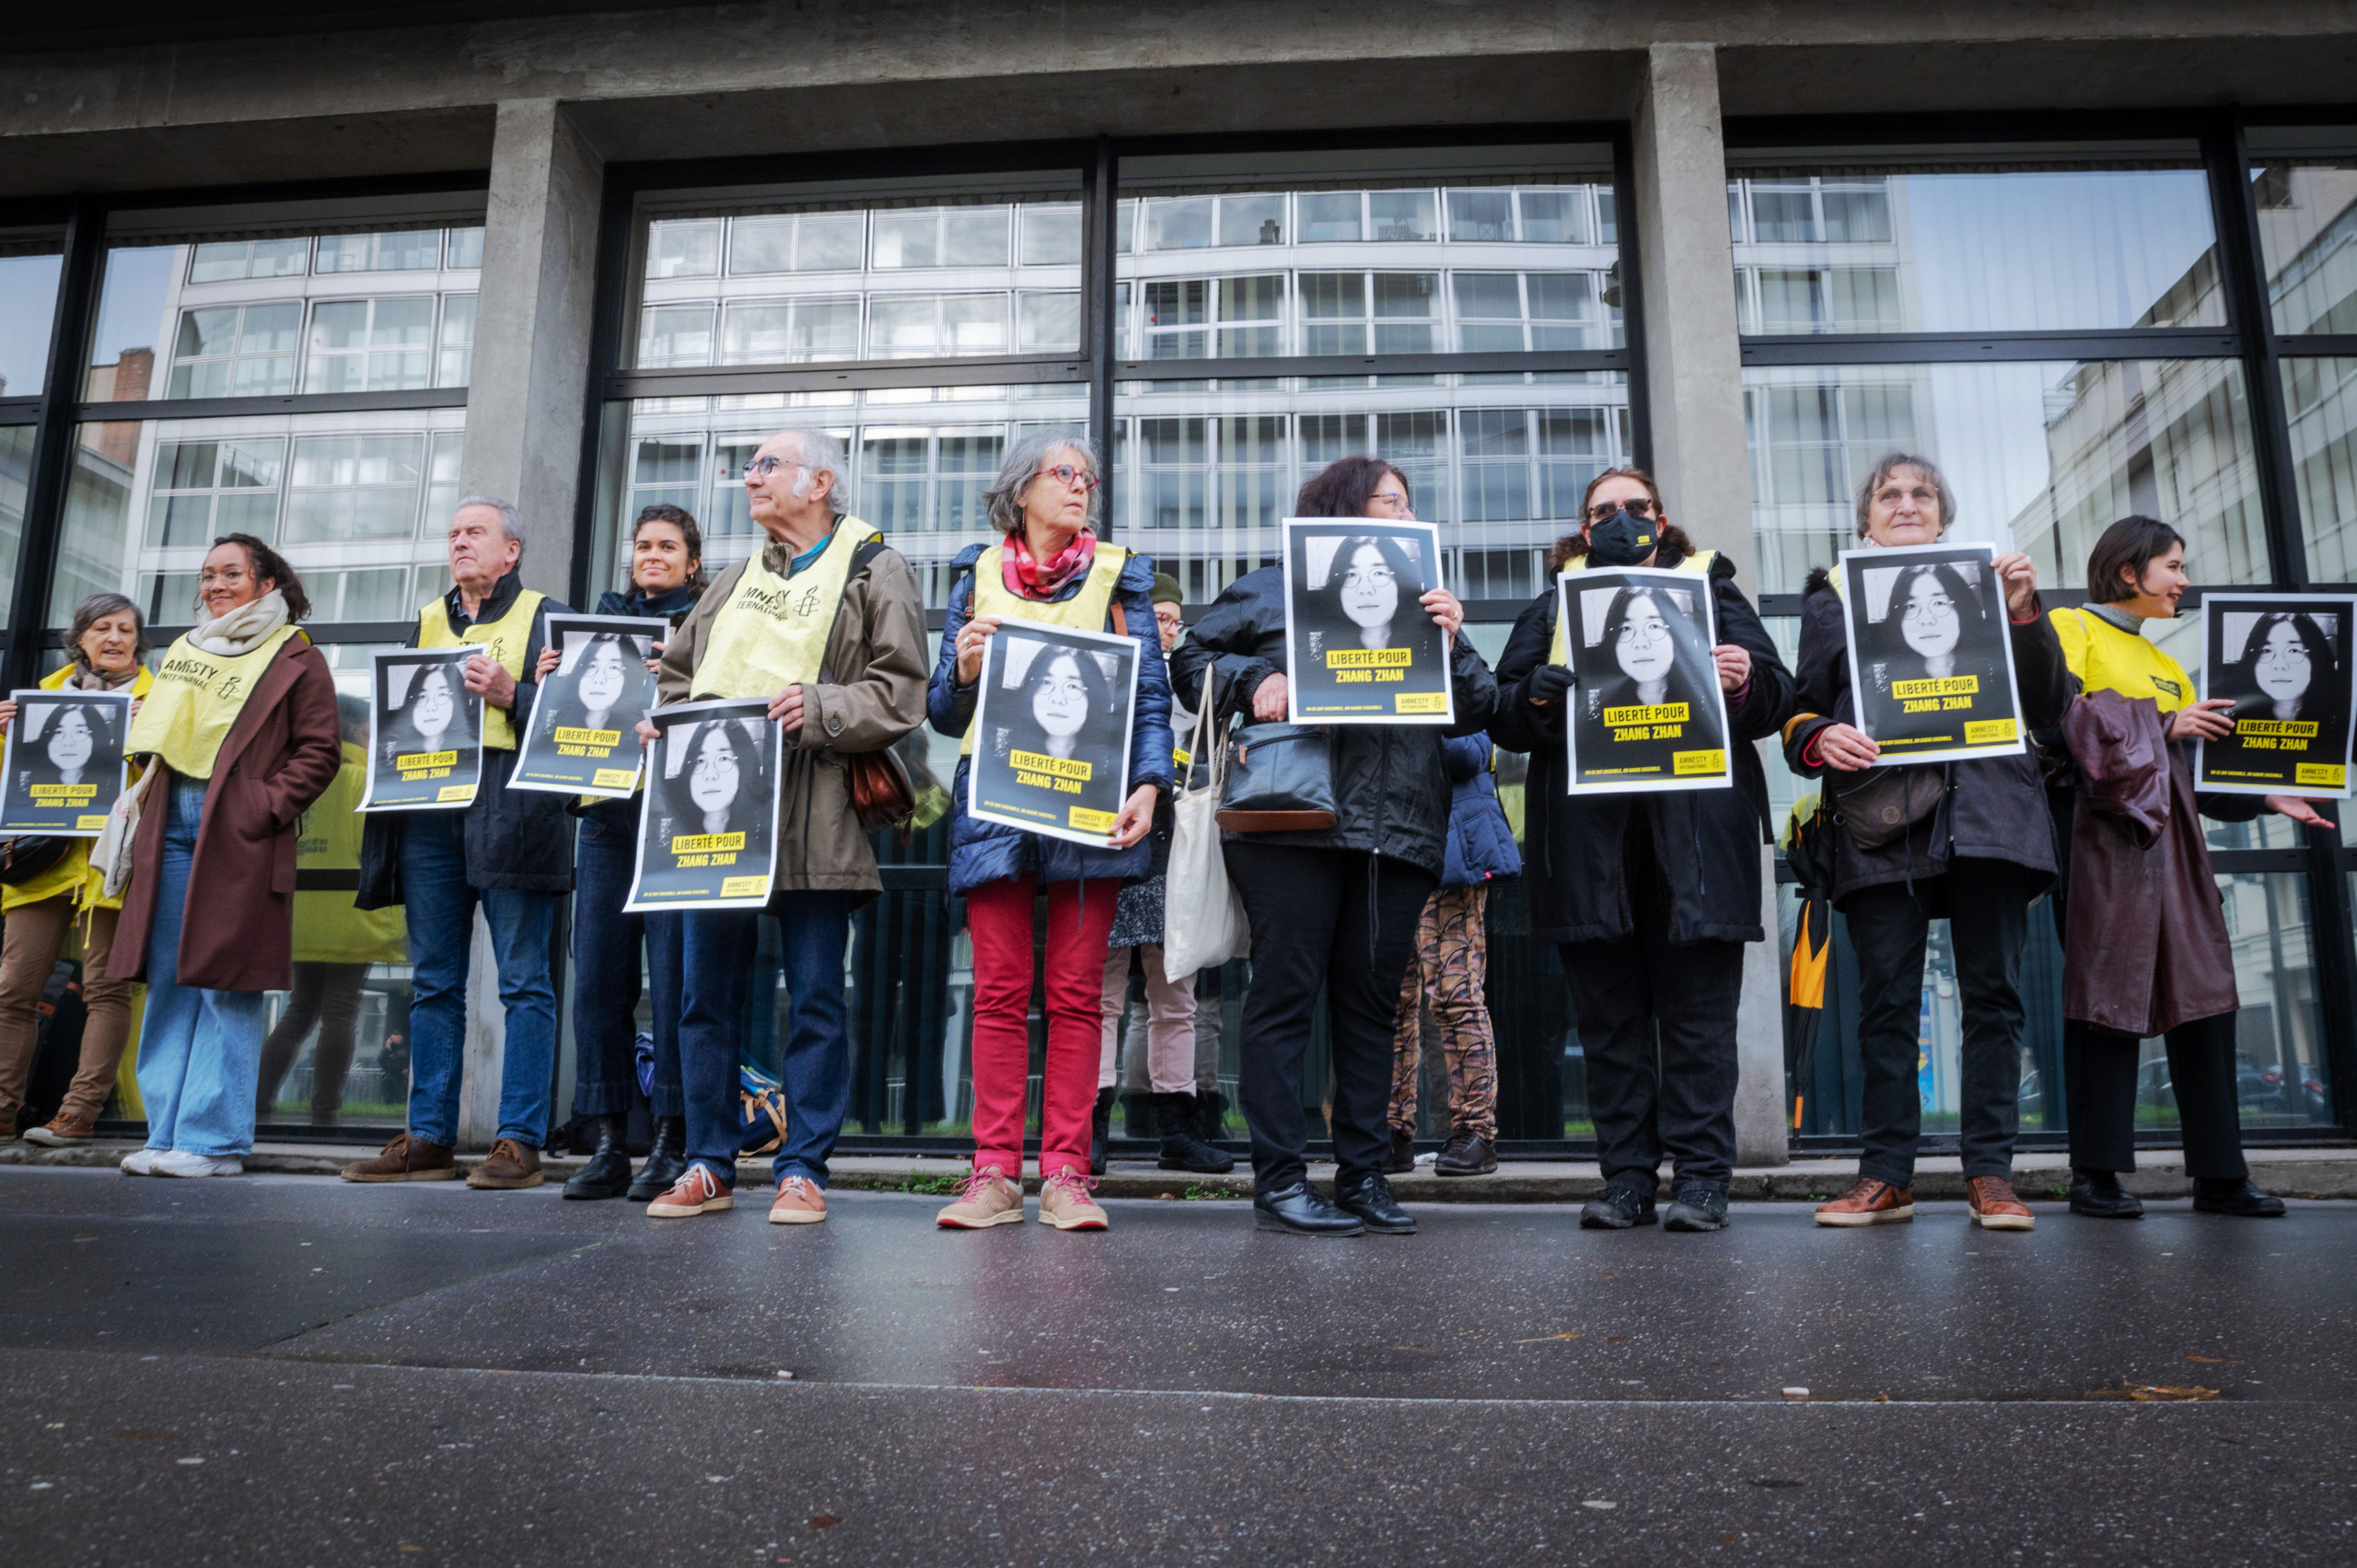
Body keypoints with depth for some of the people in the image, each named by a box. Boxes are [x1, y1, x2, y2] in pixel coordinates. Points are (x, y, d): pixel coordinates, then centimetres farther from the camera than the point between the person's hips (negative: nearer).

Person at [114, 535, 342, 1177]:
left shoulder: (297, 659, 3)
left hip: (239, 834, -6)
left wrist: (268, 806, -13)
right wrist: (147, 802, 11)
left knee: (226, 983, -6)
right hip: (171, 827, 6)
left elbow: (320, 751, -3)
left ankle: (214, 1139, -1)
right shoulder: (182, 654, 22)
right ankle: (166, 1133, 13)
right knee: (167, 981, 6)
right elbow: (152, 739, 26)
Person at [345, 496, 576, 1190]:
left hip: (510, 814, -6)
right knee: (432, 982, 8)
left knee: (522, 982, -4)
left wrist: (509, 694, -16)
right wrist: (401, 712, 5)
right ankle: (429, 1137, 16)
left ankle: (520, 1140, -1)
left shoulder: (545, 615, 7)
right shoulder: (427, 621, 23)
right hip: (429, 813, 6)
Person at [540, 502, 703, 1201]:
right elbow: (567, 715, 23)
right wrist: (549, 685, 4)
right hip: (605, 813, 5)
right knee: (597, 973, 2)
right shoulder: (603, 619, 22)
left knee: (673, 976, -7)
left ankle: (672, 1142, 0)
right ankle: (608, 1143, 9)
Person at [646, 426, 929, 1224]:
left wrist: (820, 707, -19)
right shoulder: (737, 579, 24)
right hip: (716, 806, 6)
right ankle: (709, 1166, 19)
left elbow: (900, 693, -5)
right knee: (706, 994, 8)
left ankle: (801, 1169, 10)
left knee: (815, 998, 0)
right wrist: (665, 720, 7)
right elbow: (678, 670, 27)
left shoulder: (875, 569, 5)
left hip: (811, 819, -6)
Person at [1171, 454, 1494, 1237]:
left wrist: (1452, 646, 2)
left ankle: (1364, 1174, 15)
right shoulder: (1272, 588, 13)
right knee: (1286, 991, -5)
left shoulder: (1419, 602, 24)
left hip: (1398, 833, 5)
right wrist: (1253, 678, -6)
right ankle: (1278, 1179, 1)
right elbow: (1192, 661, 11)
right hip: (1294, 819, -4)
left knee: (1371, 1000, 6)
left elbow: (1474, 715, 18)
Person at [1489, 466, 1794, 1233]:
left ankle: (1700, 1177, 6)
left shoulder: (1712, 589, 18)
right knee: (1609, 1017, 3)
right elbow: (1503, 715, 8)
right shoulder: (1551, 606, 19)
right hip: (1590, 835, 1)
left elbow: (1777, 696, 9)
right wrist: (1544, 691, -13)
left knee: (1697, 1012, -2)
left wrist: (1745, 679, -13)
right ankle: (1626, 1178, 10)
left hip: (1695, 833, -1)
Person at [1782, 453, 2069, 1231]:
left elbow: (2048, 707, 13)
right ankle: (1886, 1173, 6)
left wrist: (2025, 614, 0)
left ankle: (1990, 1172, 9)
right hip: (1880, 817, -1)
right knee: (1886, 999, -1)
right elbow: (1802, 712, 11)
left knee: (1993, 993, 2)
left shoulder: (1987, 582, 18)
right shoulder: (1831, 595, 15)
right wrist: (1819, 739, -12)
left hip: (1987, 810, 2)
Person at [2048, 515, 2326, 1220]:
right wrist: (2163, 725, -8)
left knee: (2202, 995, 3)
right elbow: (2061, 717, -12)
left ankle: (2219, 1175, 9)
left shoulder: (2163, 662, 27)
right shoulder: (2071, 628, 3)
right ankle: (2096, 1174, -3)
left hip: (2170, 835, 8)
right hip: (2104, 829, -8)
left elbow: (2200, 760, 23)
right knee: (2107, 995, -8)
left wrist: (2267, 797, 11)